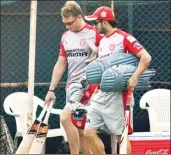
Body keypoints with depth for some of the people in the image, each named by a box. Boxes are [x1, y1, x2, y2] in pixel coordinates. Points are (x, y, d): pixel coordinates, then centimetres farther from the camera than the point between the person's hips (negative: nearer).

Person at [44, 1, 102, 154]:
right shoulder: (65, 37, 12)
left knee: (65, 118, -19)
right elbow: (60, 65, 16)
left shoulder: (94, 34, -9)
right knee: (79, 129, 7)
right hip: (71, 85, 7)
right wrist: (51, 90, 14)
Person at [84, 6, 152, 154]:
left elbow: (146, 57, -15)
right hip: (100, 95, 8)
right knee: (89, 131, 2)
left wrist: (134, 77, -27)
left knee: (120, 135, -2)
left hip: (117, 95, -8)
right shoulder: (102, 40, 16)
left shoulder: (124, 37, -8)